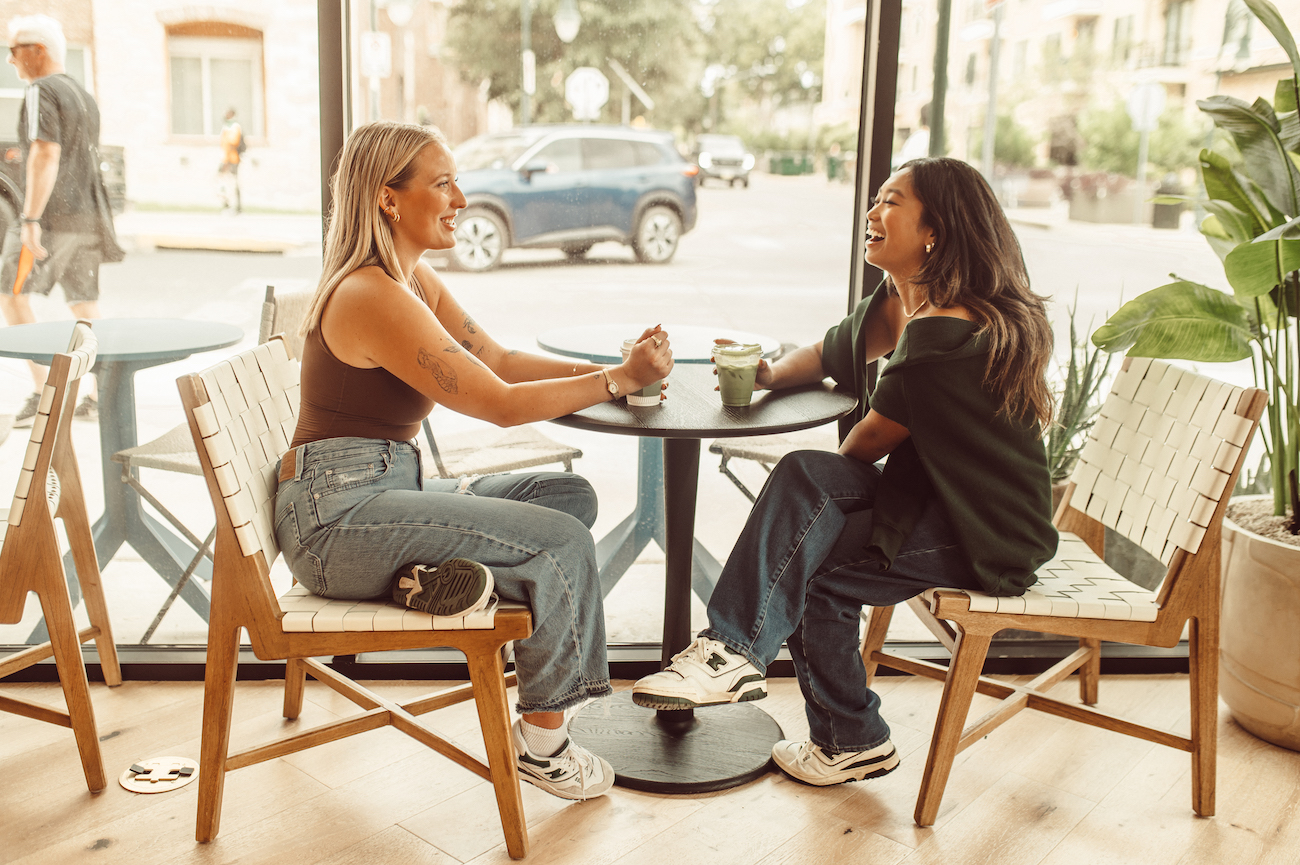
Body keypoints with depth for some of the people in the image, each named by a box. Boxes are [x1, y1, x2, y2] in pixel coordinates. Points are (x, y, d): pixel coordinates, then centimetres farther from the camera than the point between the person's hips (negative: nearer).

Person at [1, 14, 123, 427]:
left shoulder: (41, 91, -9)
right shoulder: (84, 97, 19)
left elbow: (45, 155, -20)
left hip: (53, 215, -8)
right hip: (88, 216, 8)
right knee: (86, 305, 9)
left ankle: (42, 390, -4)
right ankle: (98, 399, 7)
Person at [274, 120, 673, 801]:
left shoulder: (416, 280, 11)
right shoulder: (373, 296, -20)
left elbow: (500, 360, 11)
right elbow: (500, 403, -21)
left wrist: (612, 370, -2)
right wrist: (619, 380, -13)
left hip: (388, 490, 9)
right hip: (336, 515, -9)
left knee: (570, 496, 1)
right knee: (560, 542, -15)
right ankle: (542, 739, -1)